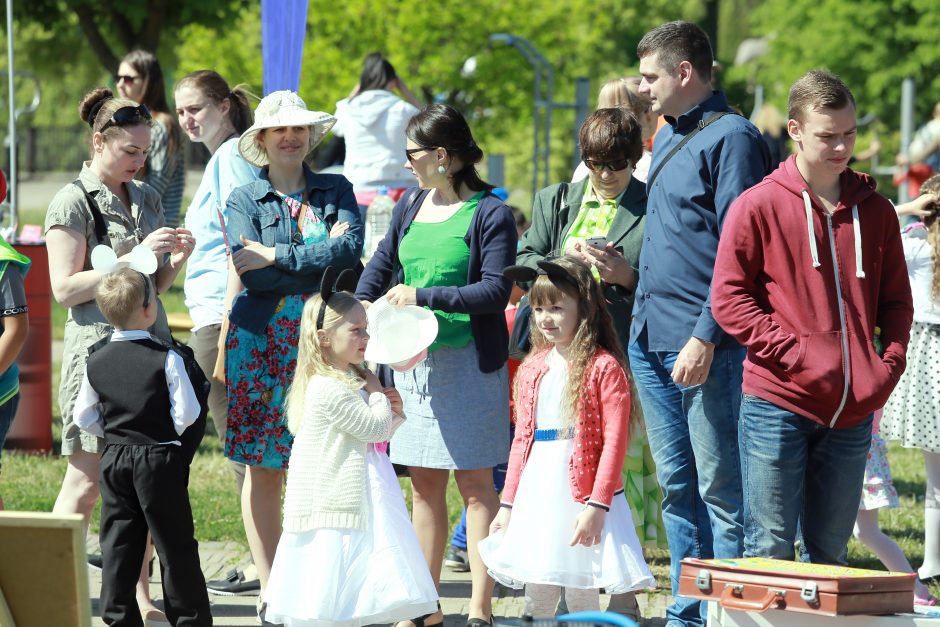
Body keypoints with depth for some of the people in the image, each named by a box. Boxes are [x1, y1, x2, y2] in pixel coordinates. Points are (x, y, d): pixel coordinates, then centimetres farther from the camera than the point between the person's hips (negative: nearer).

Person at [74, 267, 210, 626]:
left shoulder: (96, 363, 1)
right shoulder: (166, 360, -13)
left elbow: (83, 417, 7)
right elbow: (188, 413, -13)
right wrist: (168, 430, 5)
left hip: (114, 460, 4)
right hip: (161, 459, -4)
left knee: (117, 543, 9)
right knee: (174, 544, 3)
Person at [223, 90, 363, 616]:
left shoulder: (337, 191, 10)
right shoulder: (244, 200, 6)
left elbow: (352, 250, -9)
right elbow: (250, 274, -9)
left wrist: (277, 257, -11)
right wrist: (320, 259, -8)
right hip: (262, 344, -1)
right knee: (263, 470, 1)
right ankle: (273, 593, 8)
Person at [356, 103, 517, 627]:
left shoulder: (490, 214, -9)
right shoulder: (411, 206, 10)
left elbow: (495, 291, -16)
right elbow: (381, 267, 21)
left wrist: (423, 297, -19)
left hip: (469, 363, -6)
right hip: (414, 361, 6)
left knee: (475, 484, -2)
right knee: (425, 484, 10)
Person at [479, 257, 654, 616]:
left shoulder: (603, 367, -7)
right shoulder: (533, 368, 12)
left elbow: (614, 442, -11)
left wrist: (597, 504, -17)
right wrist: (508, 503, 14)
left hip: (582, 495, -6)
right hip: (535, 495, 6)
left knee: (582, 600, -1)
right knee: (536, 600, 9)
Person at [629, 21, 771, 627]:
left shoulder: (731, 138, -10)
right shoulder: (667, 137, 18)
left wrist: (705, 338, -20)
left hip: (705, 347, -9)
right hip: (652, 338, 9)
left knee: (720, 490, -5)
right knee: (677, 486, 12)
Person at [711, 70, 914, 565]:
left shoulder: (874, 210, 11)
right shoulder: (759, 206, -2)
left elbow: (896, 300, 16)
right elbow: (728, 297, -5)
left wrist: (890, 364, -1)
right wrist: (795, 354, -13)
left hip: (852, 412, 4)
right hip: (777, 402, -4)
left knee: (829, 552, 9)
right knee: (771, 550, -2)